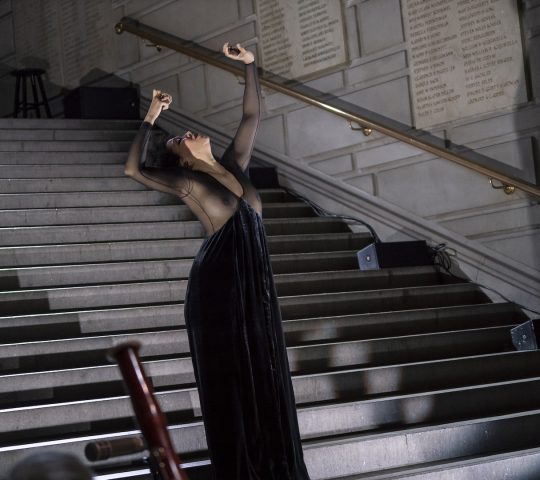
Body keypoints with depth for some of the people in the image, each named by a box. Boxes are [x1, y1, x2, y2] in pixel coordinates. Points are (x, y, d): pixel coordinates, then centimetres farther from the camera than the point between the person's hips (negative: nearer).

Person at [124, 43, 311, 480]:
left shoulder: (234, 164, 13)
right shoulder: (185, 180, -2)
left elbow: (252, 116, 20)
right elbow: (135, 169, -16)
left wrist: (250, 65, 15)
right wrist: (152, 117, -11)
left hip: (254, 279, 6)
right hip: (217, 283, -6)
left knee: (264, 372, 10)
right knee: (229, 376, 1)